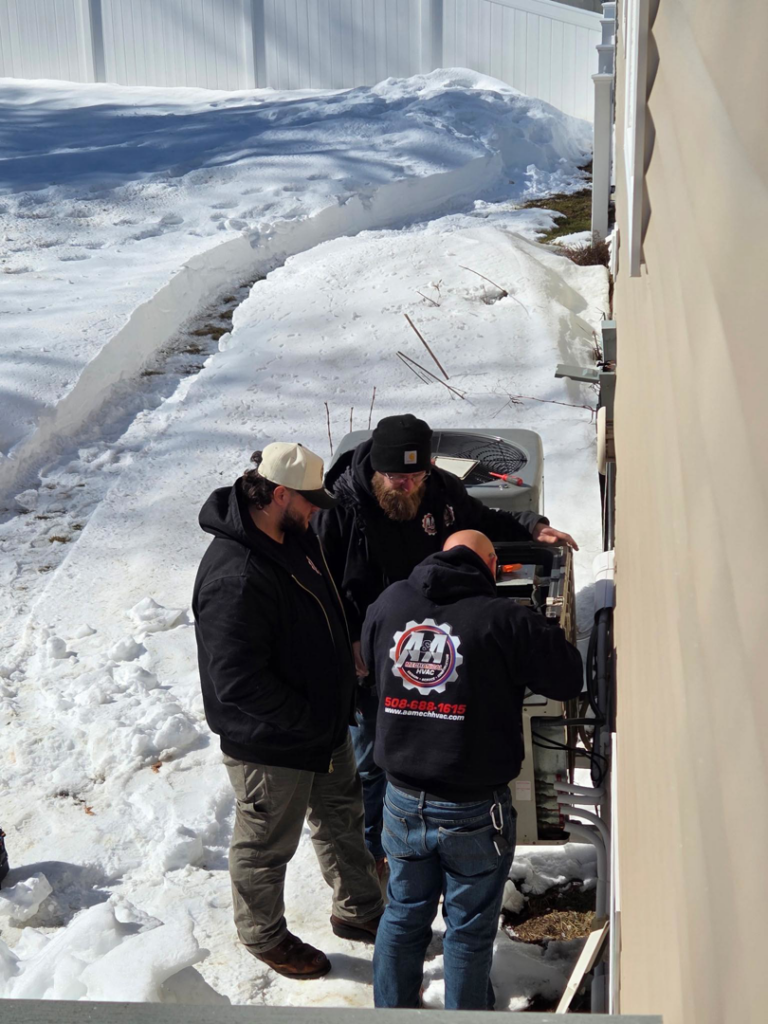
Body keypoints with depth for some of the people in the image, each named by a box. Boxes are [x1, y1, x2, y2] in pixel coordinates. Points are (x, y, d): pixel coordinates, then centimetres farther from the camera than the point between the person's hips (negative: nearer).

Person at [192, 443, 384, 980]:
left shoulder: (296, 537, -2)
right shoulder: (235, 577, -33)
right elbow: (239, 683, -34)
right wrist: (307, 719, -23)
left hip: (326, 724, 9)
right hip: (270, 745, -9)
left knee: (342, 819, 26)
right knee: (267, 846, 15)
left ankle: (358, 910, 48)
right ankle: (264, 935, 40)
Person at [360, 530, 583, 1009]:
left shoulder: (387, 604, -2)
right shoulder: (505, 619, -17)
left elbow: (369, 663, 17)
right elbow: (569, 679, -7)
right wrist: (541, 632, 9)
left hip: (404, 803, 4)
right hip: (475, 812, -4)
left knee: (404, 916, 23)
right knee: (470, 929, 15)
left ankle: (392, 1011, 38)